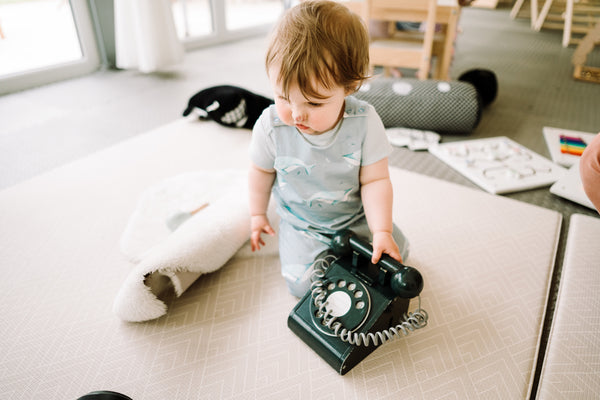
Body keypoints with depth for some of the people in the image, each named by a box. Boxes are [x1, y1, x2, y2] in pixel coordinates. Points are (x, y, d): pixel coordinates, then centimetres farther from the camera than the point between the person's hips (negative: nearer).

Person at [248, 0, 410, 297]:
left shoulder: (364, 122, -23)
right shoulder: (271, 125, -21)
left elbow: (375, 180, -15)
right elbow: (261, 172, -2)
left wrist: (382, 232, -23)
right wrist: (257, 214, 10)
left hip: (357, 215, 1)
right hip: (301, 223, 0)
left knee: (394, 255, -1)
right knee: (303, 284, -14)